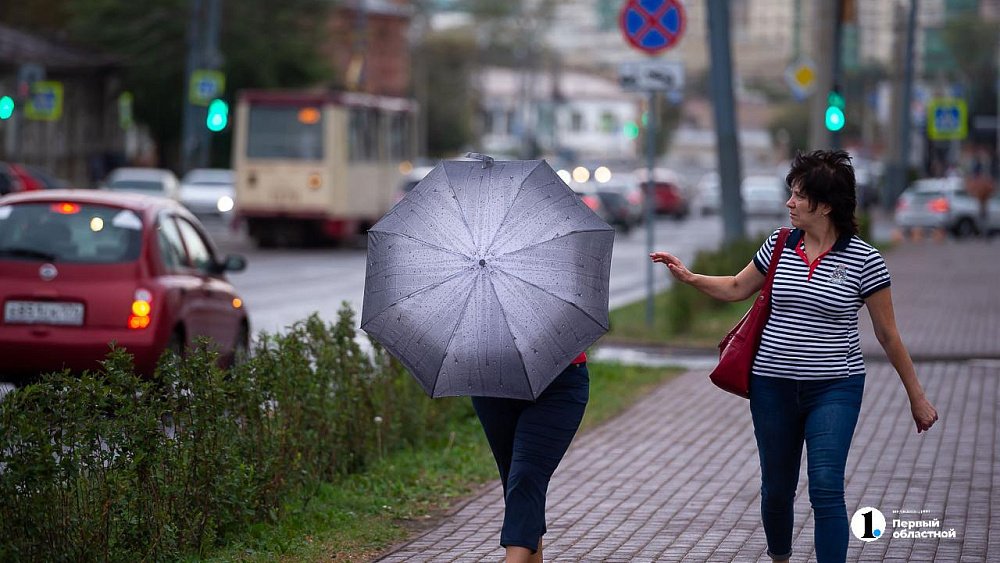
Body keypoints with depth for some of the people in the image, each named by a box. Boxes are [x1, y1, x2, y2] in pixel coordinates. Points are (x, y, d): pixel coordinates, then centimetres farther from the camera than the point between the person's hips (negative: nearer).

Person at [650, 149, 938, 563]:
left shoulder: (863, 260, -8)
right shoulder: (778, 246, 3)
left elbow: (888, 335, -2)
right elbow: (738, 288, 20)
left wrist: (916, 396, 2)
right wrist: (689, 277, 5)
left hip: (834, 389, -4)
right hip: (773, 386, 4)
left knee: (826, 489, -16)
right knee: (776, 489, 13)